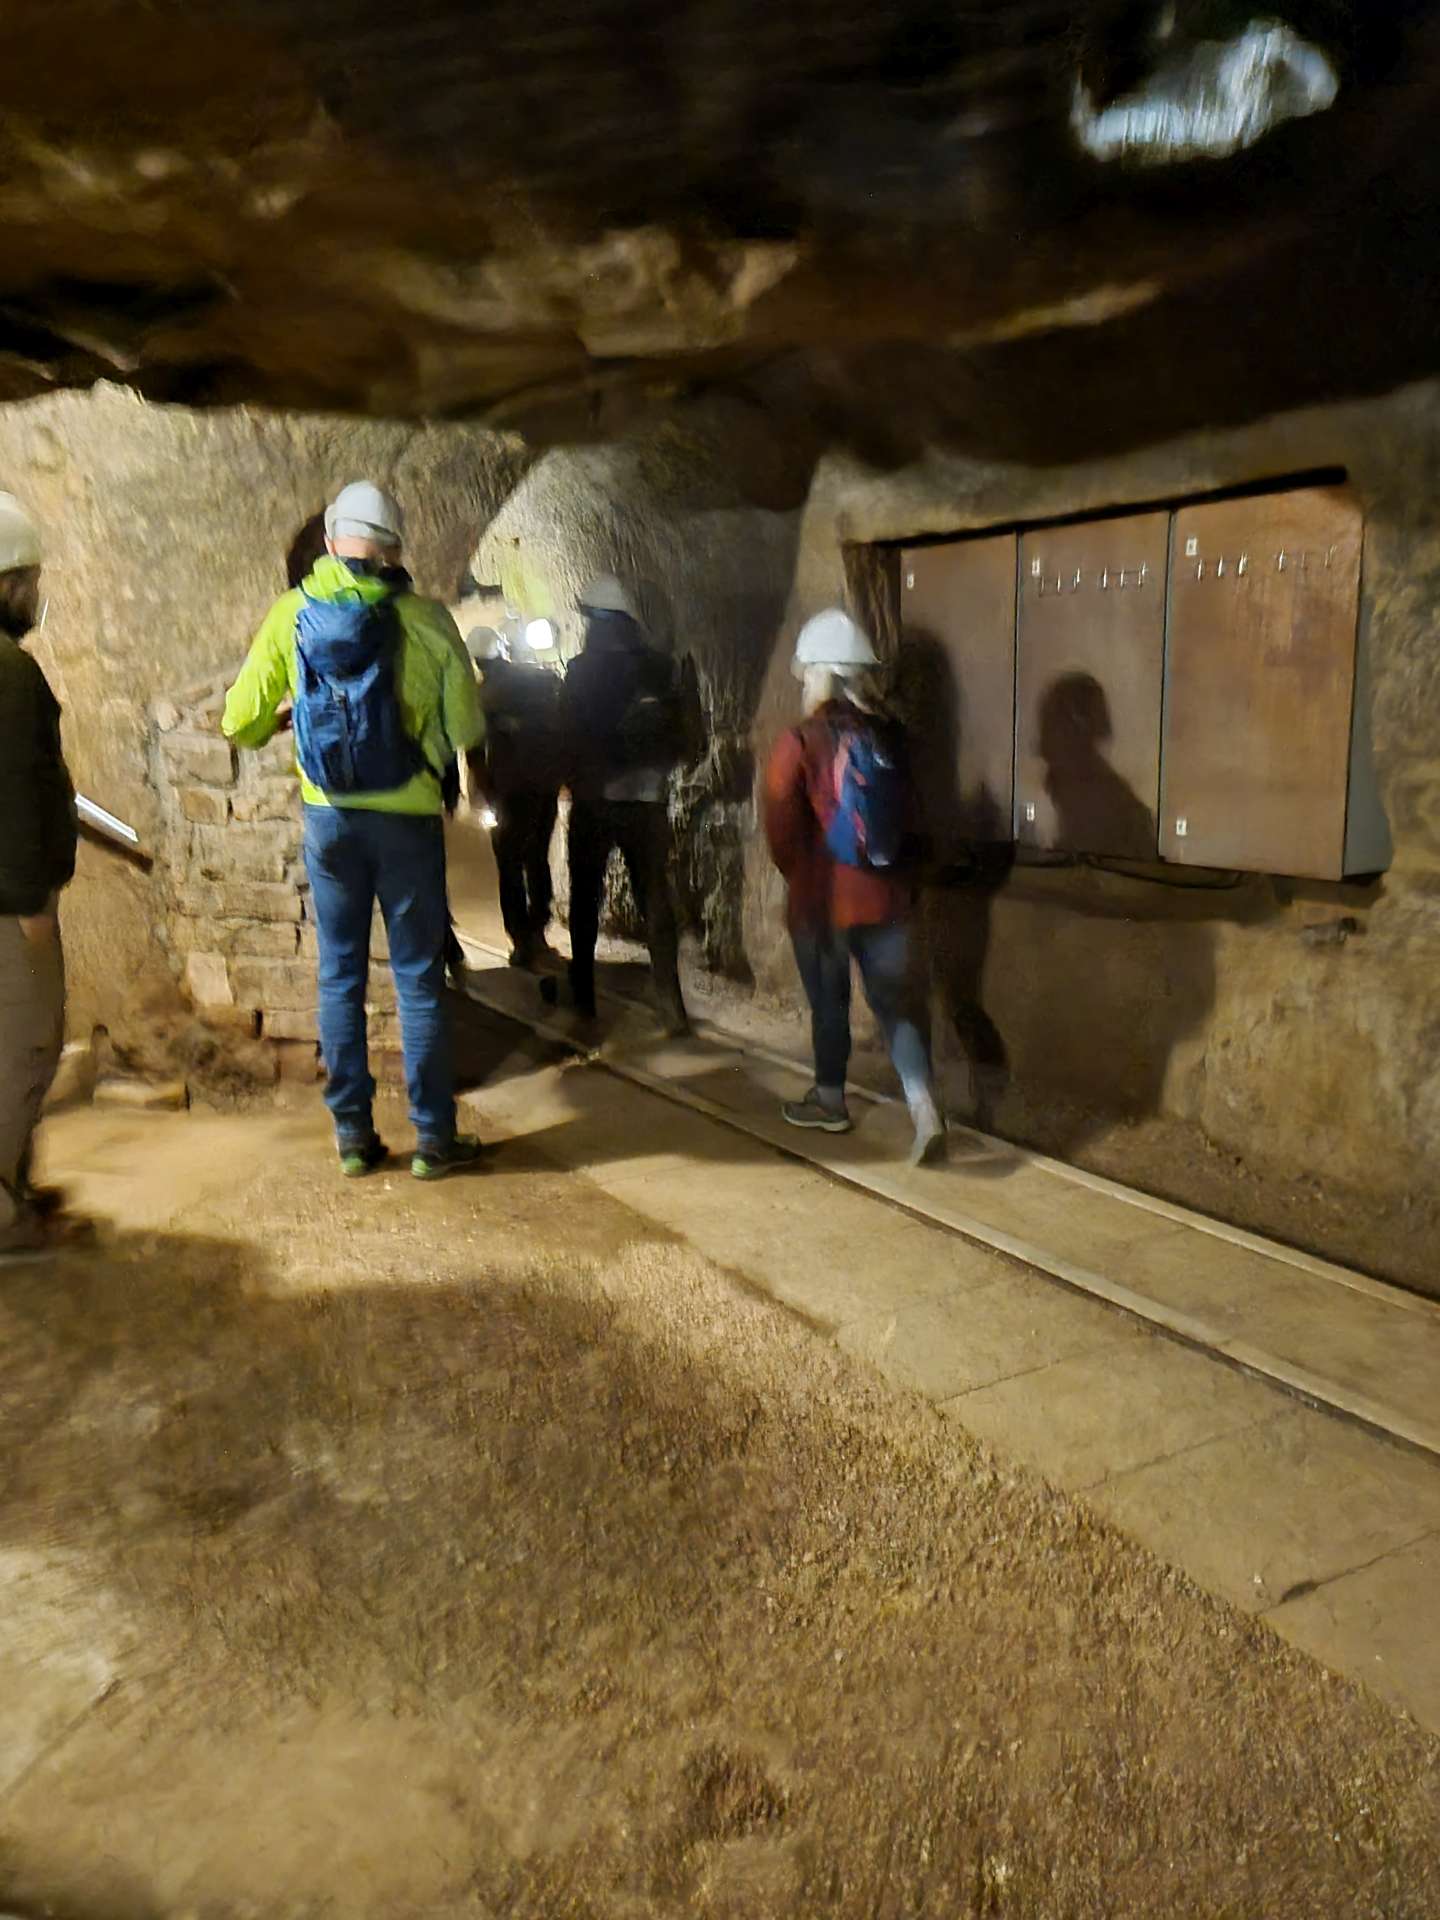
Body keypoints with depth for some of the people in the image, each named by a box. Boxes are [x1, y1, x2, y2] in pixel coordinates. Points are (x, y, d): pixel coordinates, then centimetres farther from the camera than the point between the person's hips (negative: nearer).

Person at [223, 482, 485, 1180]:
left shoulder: (292, 613, -1)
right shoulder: (424, 617, -7)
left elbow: (241, 723, 1)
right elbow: (467, 729, -5)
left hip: (329, 816, 2)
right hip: (406, 818, -2)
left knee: (341, 974, 12)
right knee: (419, 978, 6)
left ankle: (352, 1135, 16)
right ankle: (434, 1138, 11)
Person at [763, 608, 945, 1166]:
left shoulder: (800, 742, -13)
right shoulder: (888, 736, -2)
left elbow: (782, 831, -9)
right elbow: (904, 815, 6)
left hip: (824, 898, -3)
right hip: (886, 894, 3)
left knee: (829, 1001, 14)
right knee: (895, 999, 8)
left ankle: (830, 1100, 31)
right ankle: (925, 1110, -3)